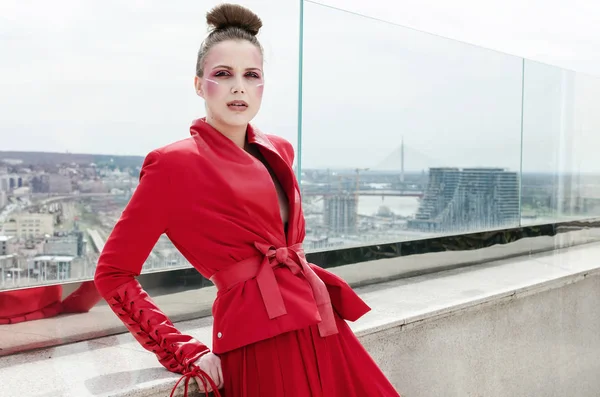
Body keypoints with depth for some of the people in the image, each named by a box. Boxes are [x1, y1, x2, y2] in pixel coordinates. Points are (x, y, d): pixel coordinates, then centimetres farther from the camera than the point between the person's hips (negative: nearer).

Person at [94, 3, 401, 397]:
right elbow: (113, 273, -6)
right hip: (263, 343, -6)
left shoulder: (279, 151, 10)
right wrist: (187, 354, -7)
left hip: (324, 332, 7)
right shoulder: (175, 163, -9)